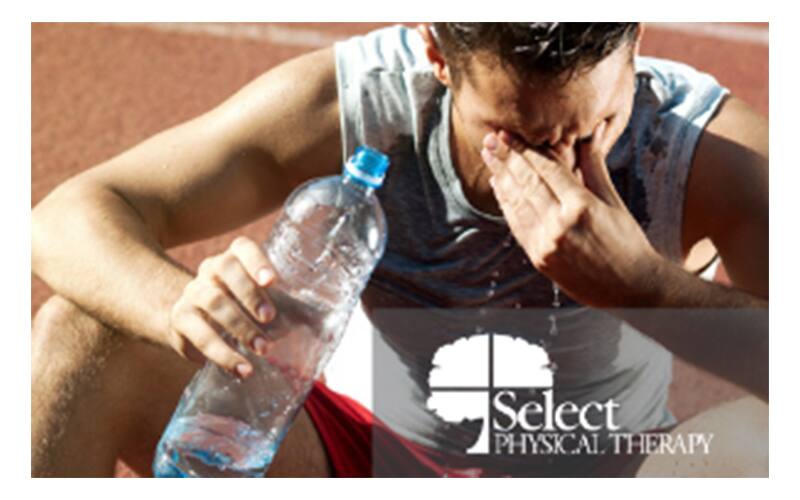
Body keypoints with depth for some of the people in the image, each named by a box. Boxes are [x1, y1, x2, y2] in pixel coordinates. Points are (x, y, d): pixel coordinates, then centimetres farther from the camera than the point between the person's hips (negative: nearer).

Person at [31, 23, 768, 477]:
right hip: (363, 465, 1)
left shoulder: (712, 149, -23)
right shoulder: (348, 103, -22)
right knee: (82, 331, -20)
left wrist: (638, 282, -46)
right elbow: (69, 220, -22)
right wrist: (180, 304, -45)